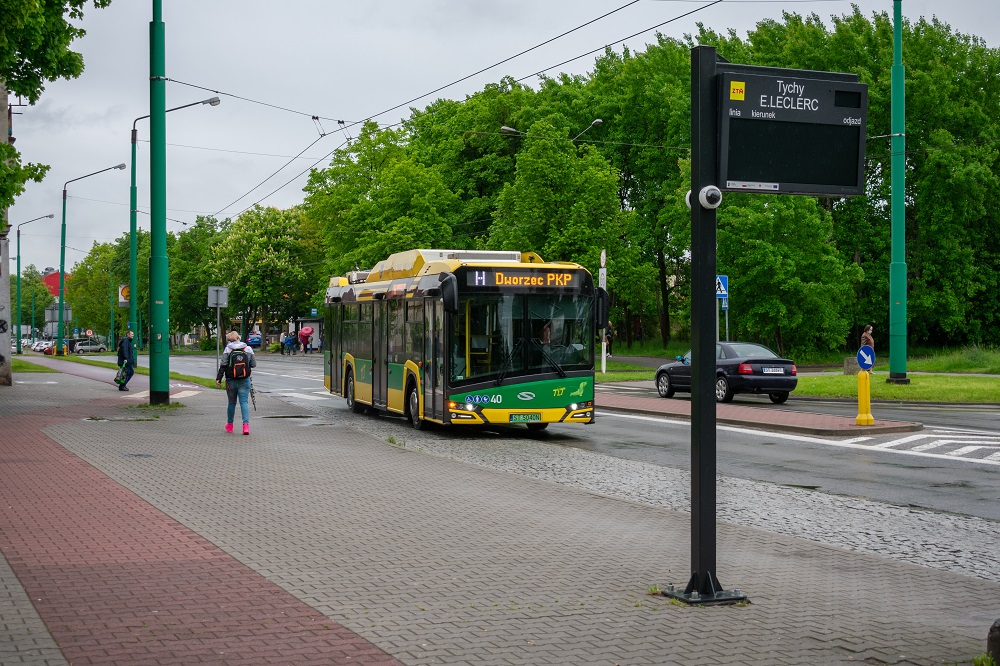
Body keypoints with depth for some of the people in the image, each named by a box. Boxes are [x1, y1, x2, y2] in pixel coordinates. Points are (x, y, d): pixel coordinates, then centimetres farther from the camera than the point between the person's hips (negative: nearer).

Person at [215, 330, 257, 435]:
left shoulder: (228, 349, -5)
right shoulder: (248, 349, 0)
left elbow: (223, 365, -9)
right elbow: (254, 364, 2)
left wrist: (218, 378, -6)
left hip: (231, 380, 0)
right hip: (244, 380, 0)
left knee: (232, 402, 14)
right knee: (244, 402, -1)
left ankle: (229, 425, 27)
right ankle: (246, 424, -19)